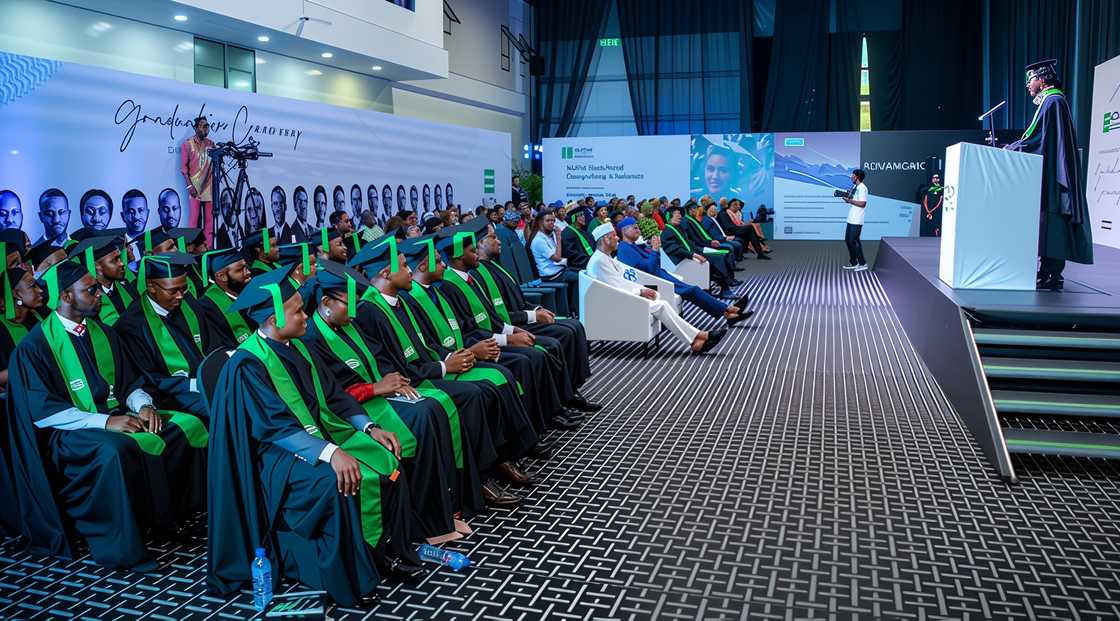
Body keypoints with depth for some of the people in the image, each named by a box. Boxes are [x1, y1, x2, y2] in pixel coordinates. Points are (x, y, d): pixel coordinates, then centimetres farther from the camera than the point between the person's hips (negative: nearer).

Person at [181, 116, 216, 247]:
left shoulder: (211, 144, 11)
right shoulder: (188, 144, 0)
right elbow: (184, 167, -3)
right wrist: (189, 185, -10)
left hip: (209, 186, 3)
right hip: (195, 186, -3)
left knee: (209, 217, 2)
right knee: (195, 216, -6)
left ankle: (209, 246, 6)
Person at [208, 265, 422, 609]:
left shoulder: (296, 347, 7)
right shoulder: (247, 364, -18)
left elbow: (332, 393, 10)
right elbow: (276, 427, -26)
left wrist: (368, 428, -3)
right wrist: (330, 453, -36)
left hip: (318, 430, 8)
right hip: (278, 450, -8)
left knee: (386, 461, -9)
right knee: (340, 483, -32)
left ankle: (389, 550, 1)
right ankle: (349, 579, -17)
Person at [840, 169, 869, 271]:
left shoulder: (862, 188, -14)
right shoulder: (854, 187, 14)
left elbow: (862, 204, -21)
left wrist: (849, 200, -19)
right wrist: (846, 197, 3)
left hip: (857, 221, -10)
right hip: (851, 219, 10)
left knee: (854, 241, -7)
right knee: (848, 240, 13)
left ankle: (863, 264, 1)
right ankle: (853, 263, 22)